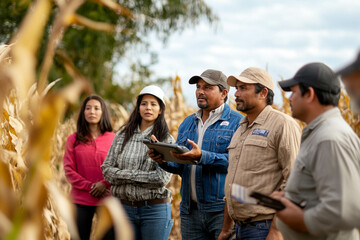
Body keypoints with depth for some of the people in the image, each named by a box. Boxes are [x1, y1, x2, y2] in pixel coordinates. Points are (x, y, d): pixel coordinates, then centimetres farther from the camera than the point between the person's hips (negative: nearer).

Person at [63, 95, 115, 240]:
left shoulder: (113, 138, 4)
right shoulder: (74, 139, 6)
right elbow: (69, 170, 1)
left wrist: (104, 183, -15)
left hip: (107, 200, 0)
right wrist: (89, 186, -11)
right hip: (81, 201, 0)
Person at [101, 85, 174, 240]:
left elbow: (163, 178, -13)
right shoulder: (122, 136, 8)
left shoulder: (166, 140, -2)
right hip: (125, 207, 3)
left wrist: (128, 175, -9)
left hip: (155, 209, -3)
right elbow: (107, 170, 1)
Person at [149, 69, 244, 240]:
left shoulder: (237, 122, -1)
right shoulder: (188, 123, 20)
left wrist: (202, 157, -25)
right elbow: (179, 166, 18)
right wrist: (163, 159, -4)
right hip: (190, 211, 6)